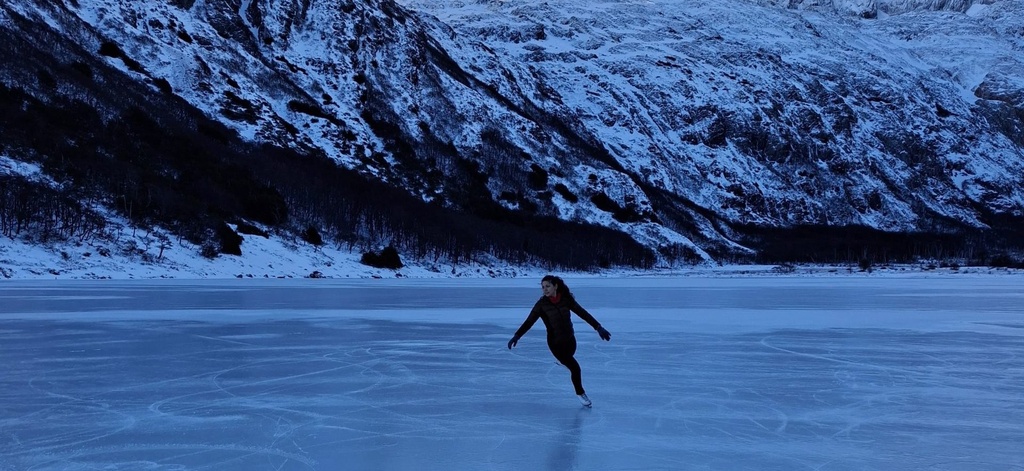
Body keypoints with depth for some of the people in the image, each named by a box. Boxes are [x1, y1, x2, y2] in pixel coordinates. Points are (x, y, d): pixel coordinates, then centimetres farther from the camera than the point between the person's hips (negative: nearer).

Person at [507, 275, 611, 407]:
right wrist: (517, 335, -30)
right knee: (574, 367, -8)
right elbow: (529, 321, -18)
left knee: (568, 362, 21)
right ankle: (580, 393, 15)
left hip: (570, 340, 3)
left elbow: (582, 313, -7)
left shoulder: (566, 299, -7)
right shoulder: (542, 304, -13)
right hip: (555, 342, -3)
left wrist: (598, 327, -13)